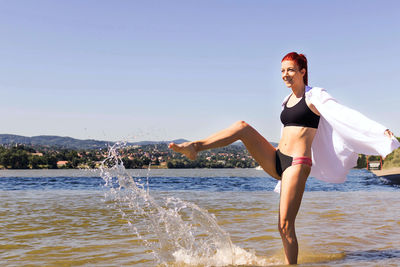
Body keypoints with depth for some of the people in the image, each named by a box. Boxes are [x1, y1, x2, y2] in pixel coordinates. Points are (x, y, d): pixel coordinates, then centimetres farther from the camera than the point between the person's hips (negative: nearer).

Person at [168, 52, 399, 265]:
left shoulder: (314, 96, -4)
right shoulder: (288, 101, 17)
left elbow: (346, 114, -14)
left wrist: (381, 130, -26)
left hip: (297, 164, -7)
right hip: (276, 161, 7)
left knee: (285, 226, -11)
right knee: (243, 127, -10)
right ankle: (195, 147, -14)